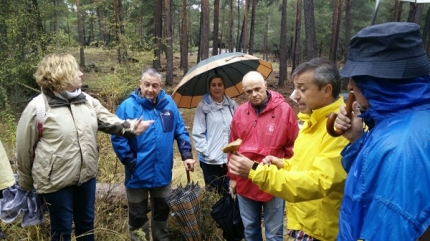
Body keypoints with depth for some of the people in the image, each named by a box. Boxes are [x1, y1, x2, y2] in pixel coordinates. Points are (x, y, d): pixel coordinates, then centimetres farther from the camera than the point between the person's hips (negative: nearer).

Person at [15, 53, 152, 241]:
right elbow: (25, 147, -7)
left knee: (86, 223, 21)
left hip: (86, 176, 5)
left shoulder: (87, 101, 0)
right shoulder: (38, 108, -15)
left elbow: (109, 122, 0)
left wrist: (129, 127, -20)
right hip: (56, 181, -5)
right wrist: (26, 183, 2)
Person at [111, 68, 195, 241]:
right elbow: (117, 138, -12)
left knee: (162, 213, 22)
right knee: (137, 218, 14)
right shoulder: (128, 106, -13)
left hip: (163, 173, 4)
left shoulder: (169, 104, -1)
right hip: (138, 175, -3)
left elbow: (180, 131, 5)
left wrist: (186, 155, -5)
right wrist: (131, 163, -15)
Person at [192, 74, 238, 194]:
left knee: (229, 193, 13)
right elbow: (197, 133, -9)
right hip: (210, 160, -3)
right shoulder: (203, 106, -7)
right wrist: (207, 151, -13)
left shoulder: (232, 105, 3)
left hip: (230, 158, 3)